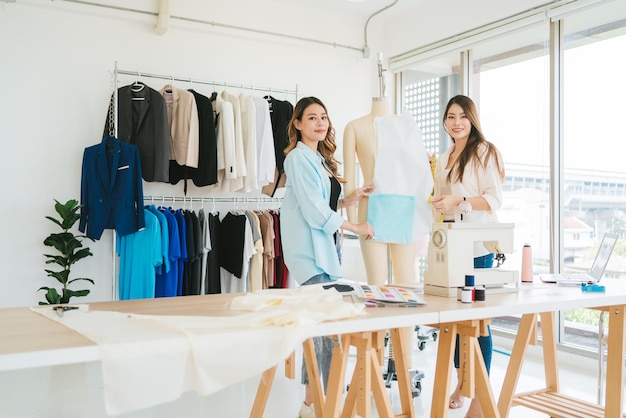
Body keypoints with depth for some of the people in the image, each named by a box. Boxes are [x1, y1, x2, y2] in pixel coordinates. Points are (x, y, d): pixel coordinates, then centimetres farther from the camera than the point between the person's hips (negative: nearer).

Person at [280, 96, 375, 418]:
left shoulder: (320, 159, 18)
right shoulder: (299, 157, -9)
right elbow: (314, 211, -16)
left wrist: (349, 200, 7)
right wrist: (355, 227, -8)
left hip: (325, 247, 9)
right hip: (310, 251, -9)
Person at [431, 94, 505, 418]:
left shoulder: (484, 151, -1)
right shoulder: (443, 159, 20)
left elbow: (495, 197, -9)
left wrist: (458, 200, -20)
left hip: (476, 244, -6)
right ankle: (461, 383, 20)